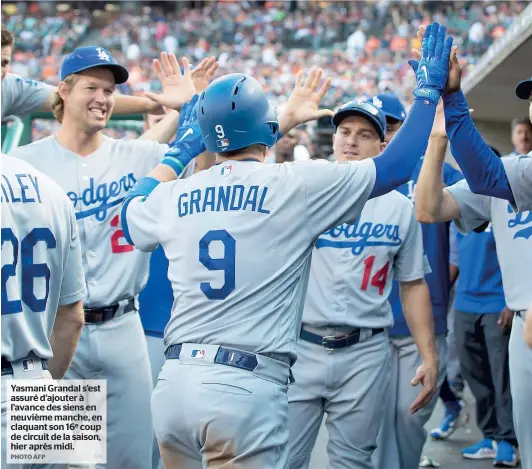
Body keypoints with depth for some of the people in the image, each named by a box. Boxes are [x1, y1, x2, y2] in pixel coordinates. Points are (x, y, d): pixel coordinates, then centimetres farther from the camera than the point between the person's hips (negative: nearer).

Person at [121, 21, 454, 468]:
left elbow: (131, 215, 33)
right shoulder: (297, 184, -4)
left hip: (175, 383, 5)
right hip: (246, 391, -5)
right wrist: (429, 90, 16)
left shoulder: (174, 196, 9)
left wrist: (181, 149, 38)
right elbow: (396, 165, 3)